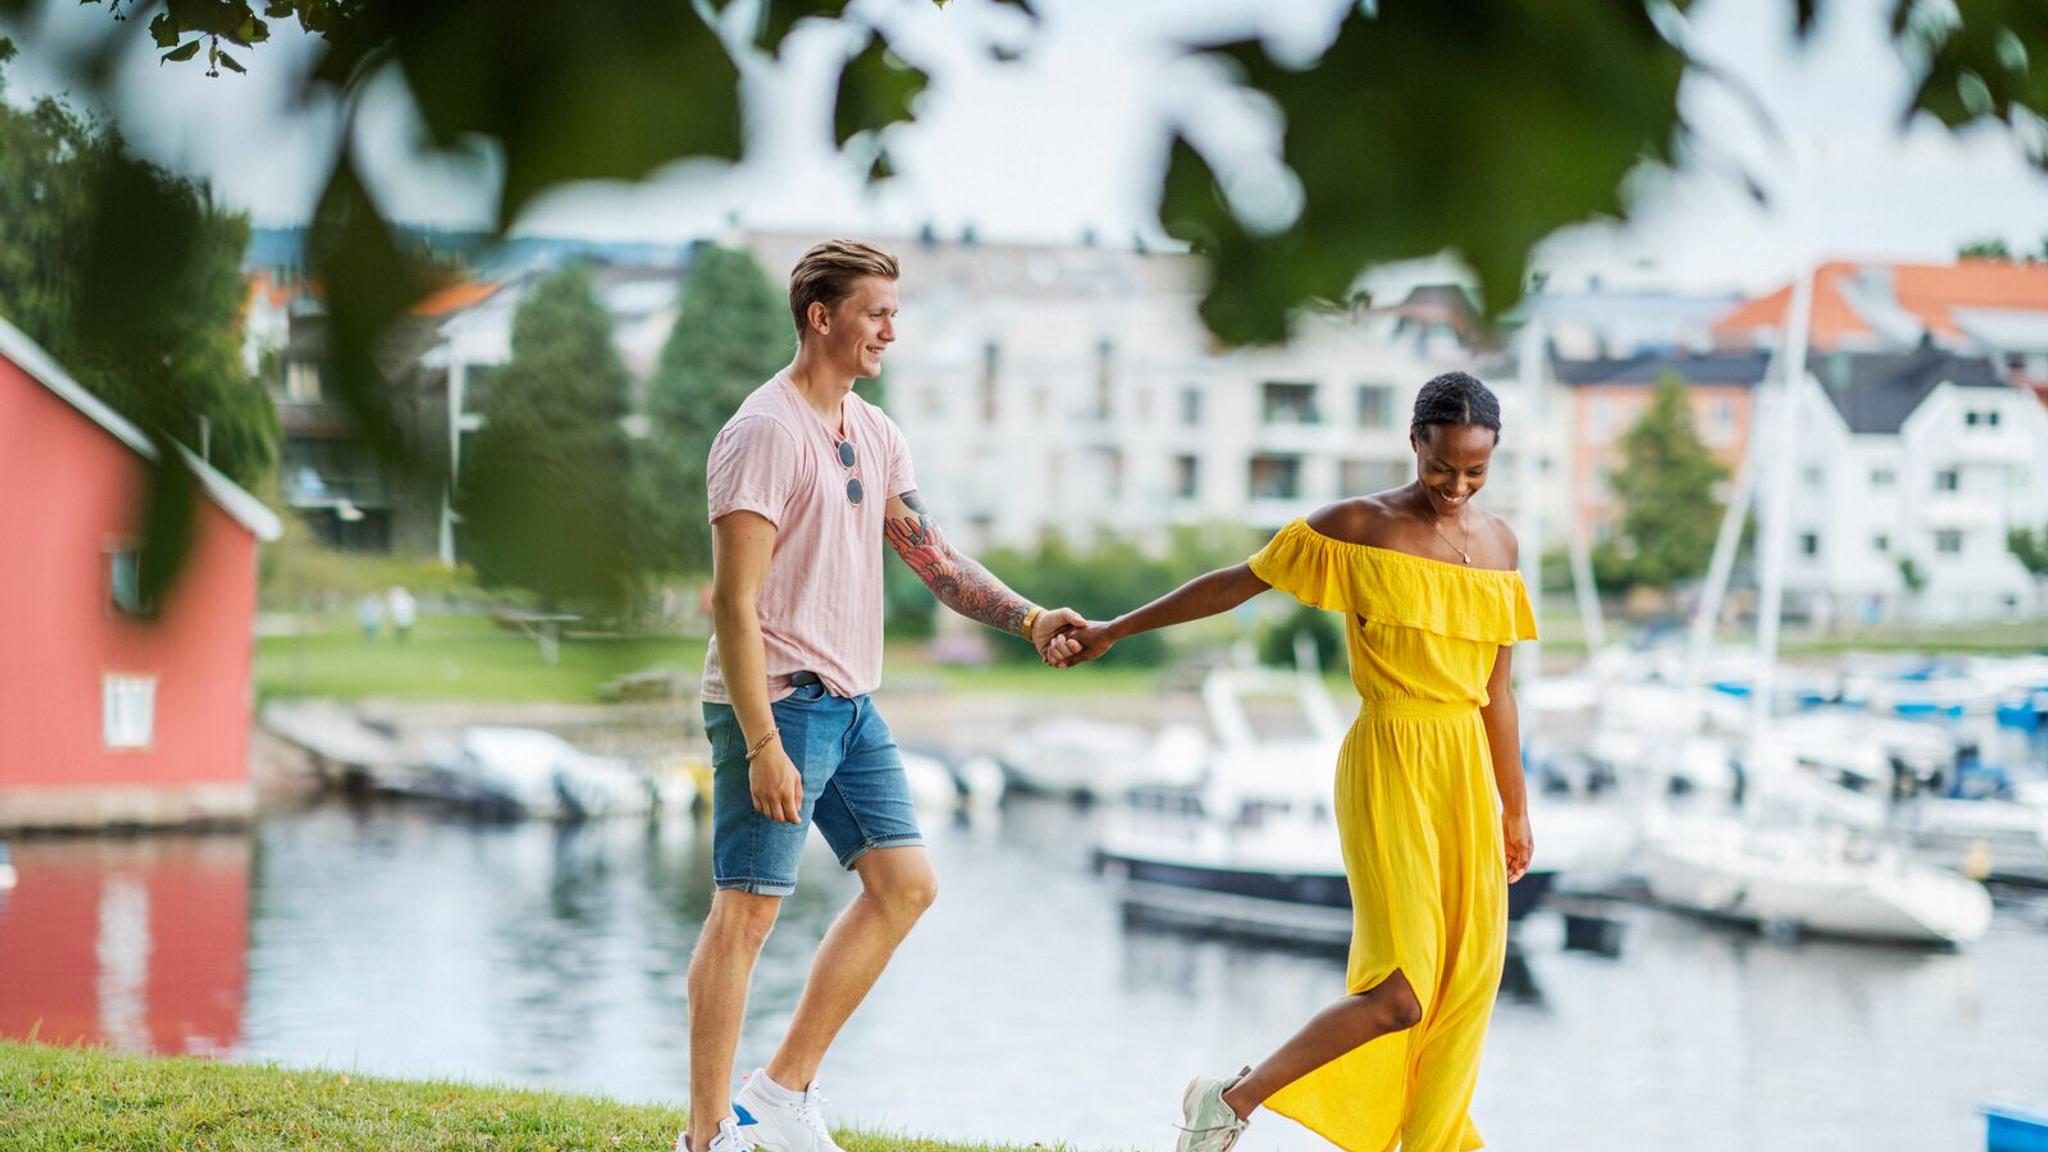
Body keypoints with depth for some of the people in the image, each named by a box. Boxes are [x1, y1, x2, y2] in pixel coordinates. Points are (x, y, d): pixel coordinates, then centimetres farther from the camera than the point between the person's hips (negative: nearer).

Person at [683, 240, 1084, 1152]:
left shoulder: (875, 434, 13)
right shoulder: (765, 433, -14)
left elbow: (931, 557, 15)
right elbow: (734, 602, -18)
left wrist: (1031, 621, 1)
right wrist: (763, 746, -23)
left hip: (850, 702, 9)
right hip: (777, 700, -9)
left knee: (905, 884, 9)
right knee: (749, 905, -6)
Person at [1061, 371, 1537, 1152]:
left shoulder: (1497, 542, 9)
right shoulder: (1359, 528, -7)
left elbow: (1496, 691, 14)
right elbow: (1235, 584, 1)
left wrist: (1515, 812, 16)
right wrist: (1115, 630, 5)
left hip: (1467, 770, 6)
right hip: (1389, 767, -6)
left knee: (1469, 978, 4)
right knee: (1400, 994, -13)